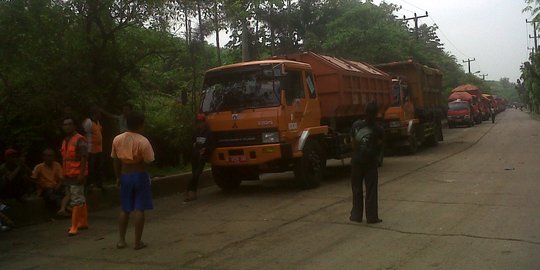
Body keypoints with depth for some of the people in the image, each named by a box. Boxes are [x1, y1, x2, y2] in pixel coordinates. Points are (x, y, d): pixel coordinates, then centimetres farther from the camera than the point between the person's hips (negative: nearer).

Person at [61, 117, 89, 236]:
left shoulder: (79, 140, -11)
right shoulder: (65, 141, 16)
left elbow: (84, 158, -16)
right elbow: (64, 158, 20)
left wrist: (81, 174, -21)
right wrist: (63, 174, 17)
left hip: (77, 175, -9)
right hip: (68, 175, 9)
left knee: (76, 201, -8)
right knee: (80, 200, 15)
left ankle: (74, 227, -7)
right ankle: (83, 222, 23)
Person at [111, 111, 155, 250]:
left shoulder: (117, 139, 1)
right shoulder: (143, 141, -14)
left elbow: (116, 161, 6)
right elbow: (148, 161, -15)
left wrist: (118, 177, 15)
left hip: (125, 176, 5)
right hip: (140, 175, -5)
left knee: (125, 209, 15)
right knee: (139, 209, 1)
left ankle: (121, 240, 16)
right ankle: (137, 242, 3)